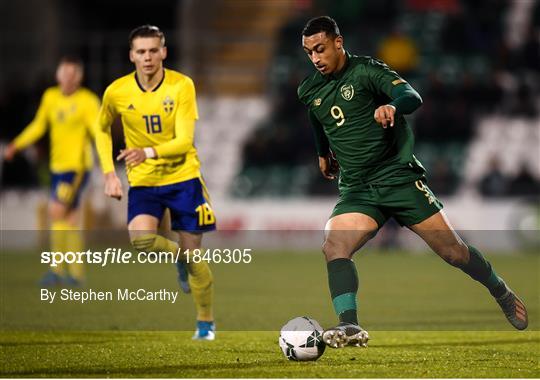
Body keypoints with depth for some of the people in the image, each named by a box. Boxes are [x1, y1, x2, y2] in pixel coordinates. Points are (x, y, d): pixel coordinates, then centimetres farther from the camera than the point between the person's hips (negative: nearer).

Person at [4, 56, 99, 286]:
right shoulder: (50, 97, 9)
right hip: (57, 165, 6)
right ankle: (76, 274, 14)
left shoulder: (87, 101, -9)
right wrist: (16, 145, 9)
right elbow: (38, 126, 18)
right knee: (69, 218, 8)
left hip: (78, 165, -6)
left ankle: (57, 269, -10)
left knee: (56, 211, -15)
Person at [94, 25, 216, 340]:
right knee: (141, 239, -25)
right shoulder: (117, 92, -6)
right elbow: (103, 130, 14)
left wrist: (149, 153, -35)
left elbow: (184, 141, -18)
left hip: (183, 177, -1)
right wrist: (109, 173, 4)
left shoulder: (182, 86, -12)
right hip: (142, 181, 1)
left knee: (193, 252, 1)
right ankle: (177, 254, 9)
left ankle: (206, 322, 21)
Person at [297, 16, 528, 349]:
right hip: (356, 189, 4)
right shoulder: (309, 92, 8)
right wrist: (324, 154, 44)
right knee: (333, 247, -25)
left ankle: (502, 293, 24)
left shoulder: (366, 71, -9)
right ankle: (350, 327, -32)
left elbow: (413, 97, -24)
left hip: (399, 177, -4)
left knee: (452, 250, -2)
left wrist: (392, 106, -46)